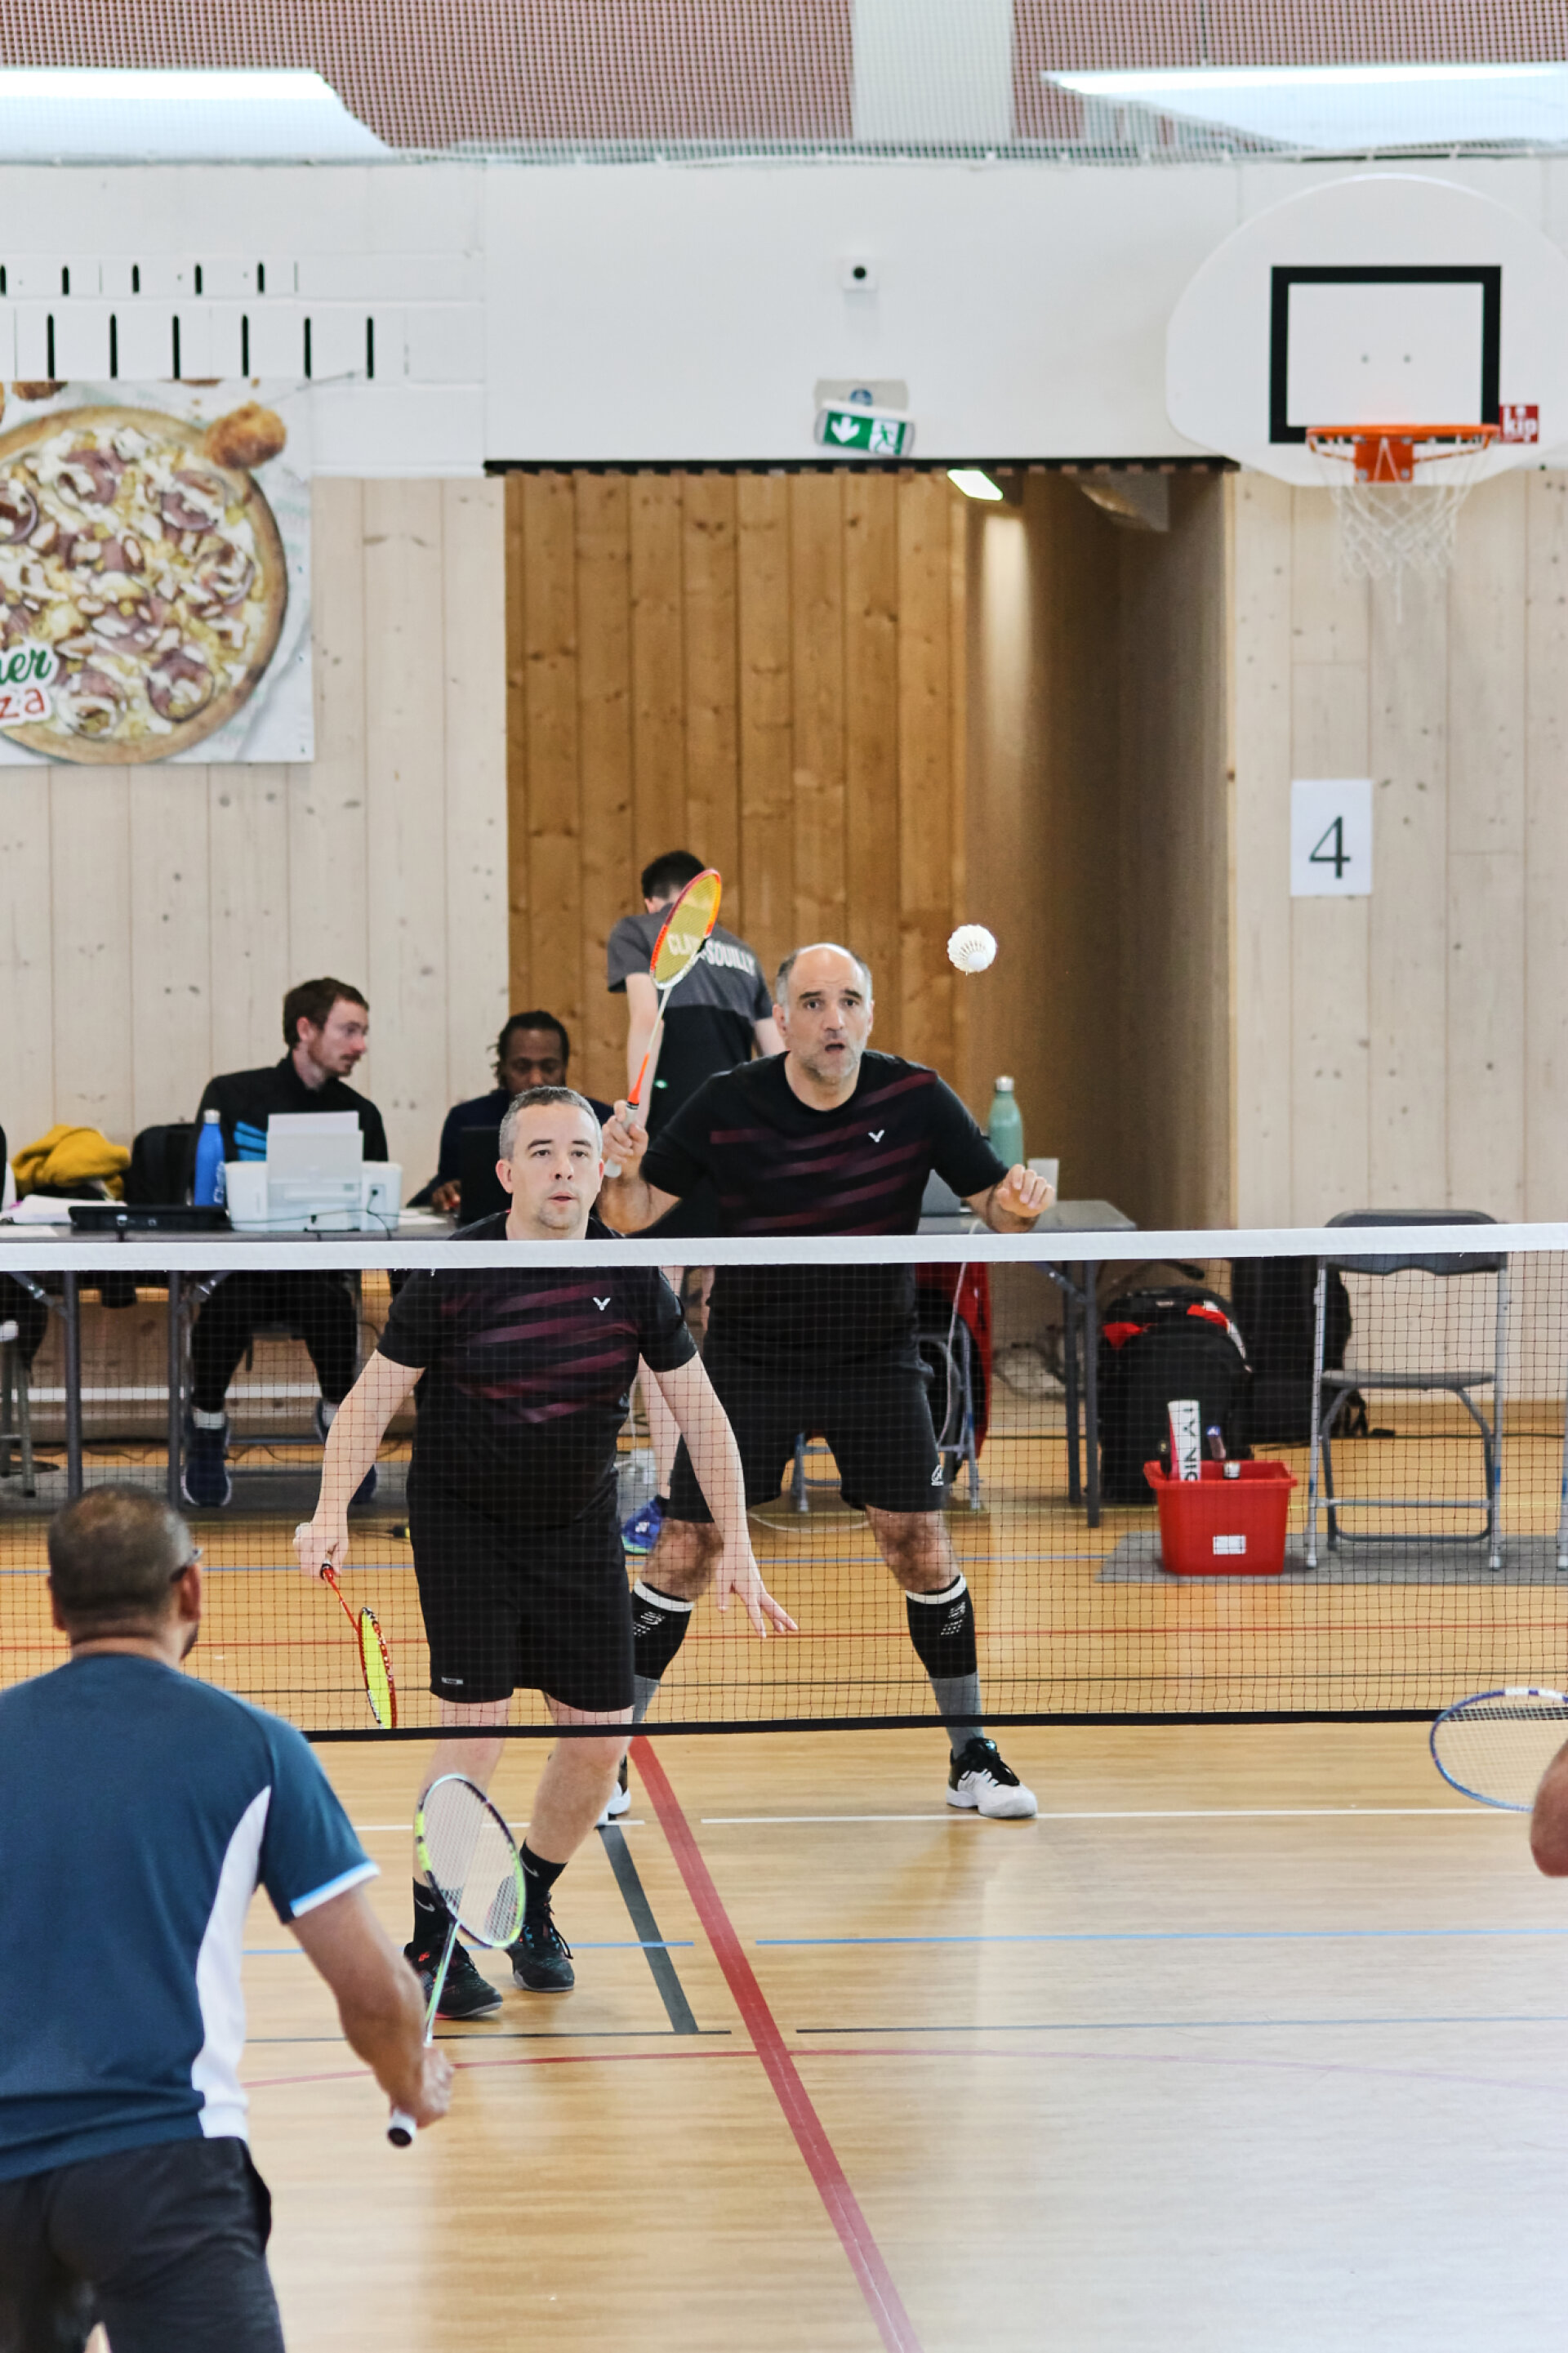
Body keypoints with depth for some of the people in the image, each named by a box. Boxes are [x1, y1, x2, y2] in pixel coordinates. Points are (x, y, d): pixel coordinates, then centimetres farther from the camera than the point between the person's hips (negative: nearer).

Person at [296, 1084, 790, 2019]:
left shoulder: (633, 1280, -8)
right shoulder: (453, 1275, -15)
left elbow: (701, 1413, -2)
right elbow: (374, 1398, -9)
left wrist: (736, 1543, -8)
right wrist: (332, 1512, -22)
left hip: (579, 1523, 4)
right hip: (462, 1519, -3)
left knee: (603, 1733, 2)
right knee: (477, 1724, -14)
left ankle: (531, 1904, 27)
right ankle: (432, 1939, 0)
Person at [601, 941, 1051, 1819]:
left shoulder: (915, 1098, -9)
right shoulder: (725, 1106, -11)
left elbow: (996, 1201, -4)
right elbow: (636, 1215, -5)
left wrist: (1018, 1200, -27)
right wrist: (626, 1173, -27)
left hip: (878, 1361, 1)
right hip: (751, 1364, -1)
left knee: (921, 1543, -4)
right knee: (685, 1548, -3)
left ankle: (972, 1754, 11)